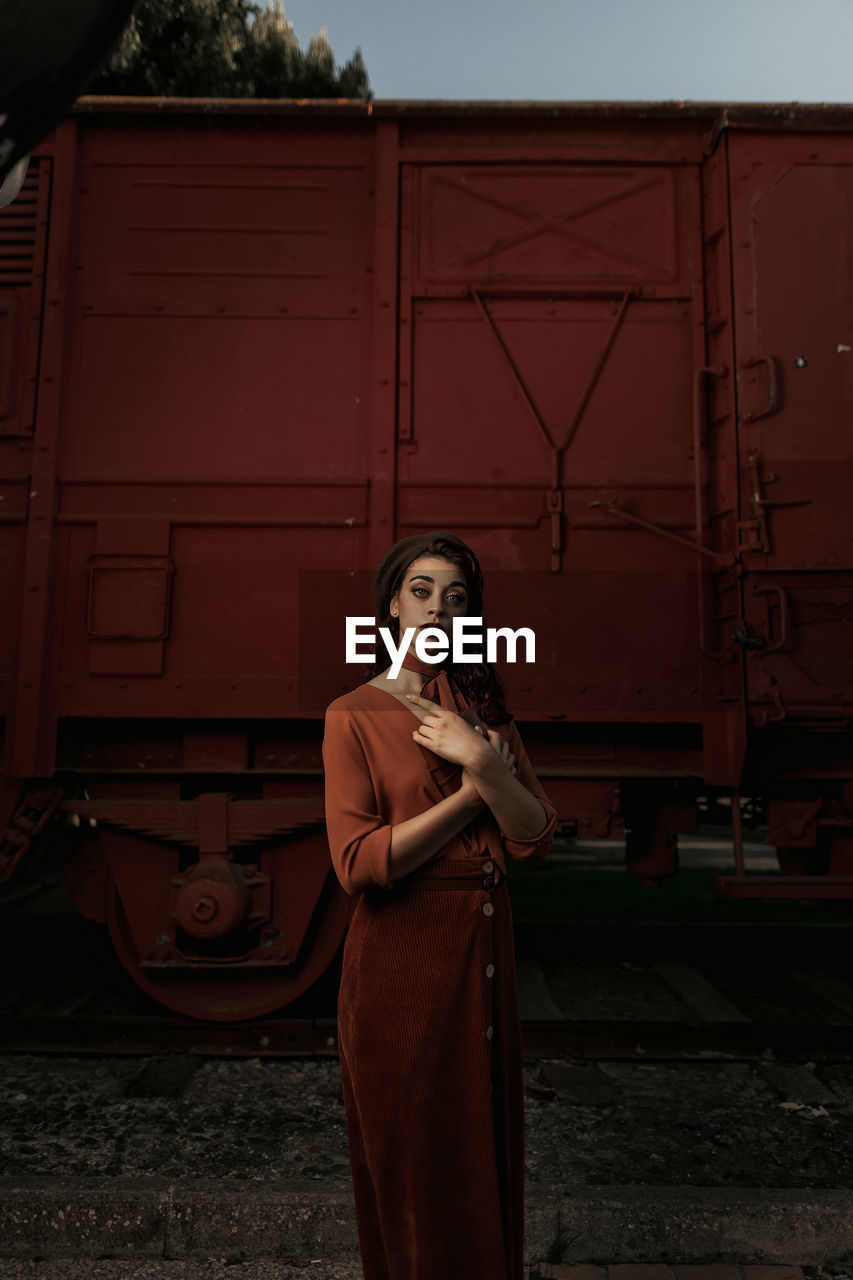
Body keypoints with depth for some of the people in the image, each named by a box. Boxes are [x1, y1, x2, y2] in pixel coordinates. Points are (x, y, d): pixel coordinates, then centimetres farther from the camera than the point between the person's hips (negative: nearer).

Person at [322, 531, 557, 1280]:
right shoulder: (354, 716, -8)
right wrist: (470, 796, -15)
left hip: (482, 949, 5)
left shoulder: (485, 709, 5)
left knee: (482, 1143, 20)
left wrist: (483, 763, -19)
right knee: (406, 1155, 14)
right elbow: (358, 863, -18)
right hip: (400, 954, -4)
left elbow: (536, 838, -3)